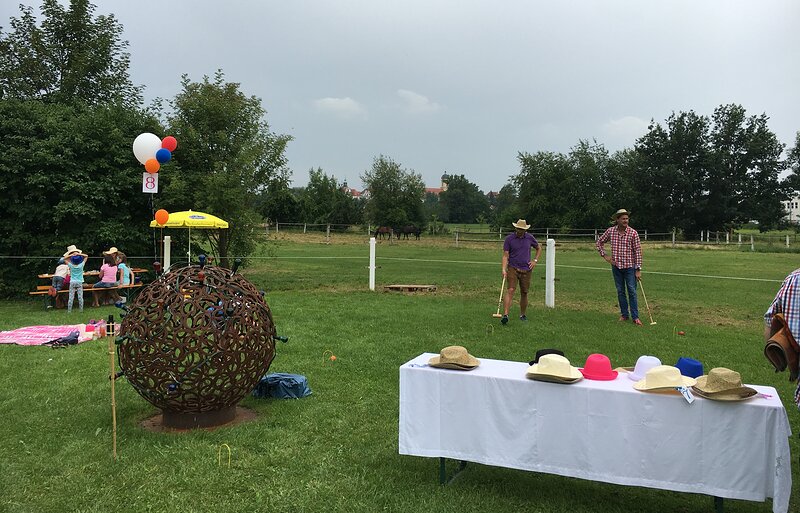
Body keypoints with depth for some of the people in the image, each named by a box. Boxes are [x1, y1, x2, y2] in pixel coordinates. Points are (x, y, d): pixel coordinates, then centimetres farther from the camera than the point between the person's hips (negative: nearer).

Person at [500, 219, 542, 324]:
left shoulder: (530, 238, 3)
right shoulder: (509, 239, -4)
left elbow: (539, 248, 20)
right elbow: (505, 256, -5)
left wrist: (535, 260, 7)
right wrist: (504, 270, -16)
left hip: (526, 270, 3)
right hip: (513, 269, -3)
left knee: (524, 293, 9)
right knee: (510, 290, -16)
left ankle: (523, 315, 27)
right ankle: (505, 315, -23)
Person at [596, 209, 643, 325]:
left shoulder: (633, 233, -9)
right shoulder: (610, 231, -1)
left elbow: (638, 251, -7)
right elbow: (599, 242, 14)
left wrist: (638, 269, -10)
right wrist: (604, 255, 4)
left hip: (629, 266, -3)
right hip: (616, 266, 3)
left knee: (632, 291, -4)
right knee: (620, 291, 9)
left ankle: (635, 317, 2)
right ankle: (624, 314, 19)